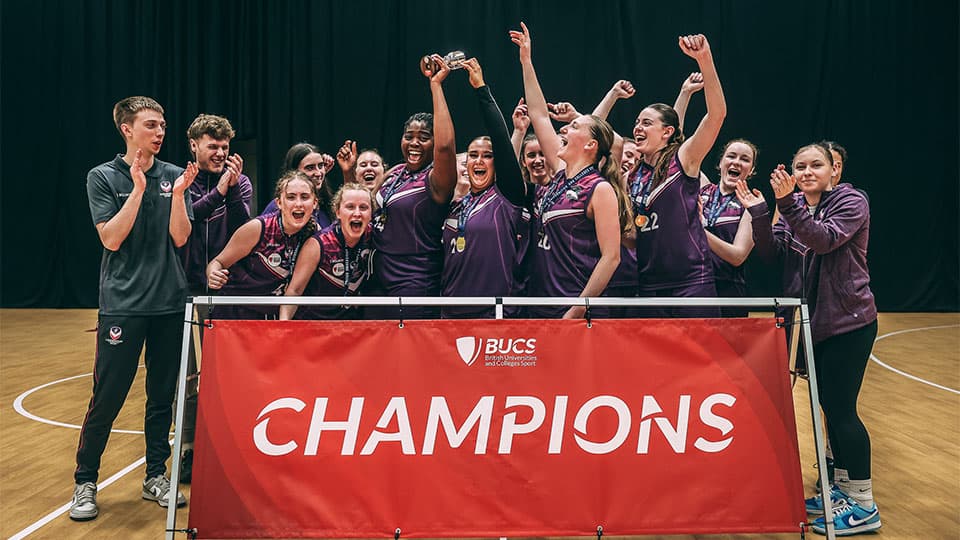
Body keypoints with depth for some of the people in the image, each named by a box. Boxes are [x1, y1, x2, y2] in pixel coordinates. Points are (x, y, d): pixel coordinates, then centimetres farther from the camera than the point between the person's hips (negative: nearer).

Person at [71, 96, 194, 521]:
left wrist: (178, 193, -14)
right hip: (122, 305, -3)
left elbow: (180, 237, 0)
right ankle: (85, 482, 13)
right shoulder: (103, 177, -1)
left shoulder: (173, 176, 6)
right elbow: (111, 238, -10)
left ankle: (156, 477, 23)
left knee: (162, 396, 10)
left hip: (170, 302, 3)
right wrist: (139, 189, -16)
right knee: (107, 398, -2)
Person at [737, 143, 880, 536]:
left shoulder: (852, 202, -8)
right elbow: (771, 252, -1)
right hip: (812, 322, 7)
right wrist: (758, 213, -15)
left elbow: (825, 239, -25)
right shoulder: (793, 206, 9)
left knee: (841, 408, -7)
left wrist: (788, 203, -33)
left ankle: (864, 505, 3)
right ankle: (842, 488, 25)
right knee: (829, 406, 12)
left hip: (847, 322, -6)